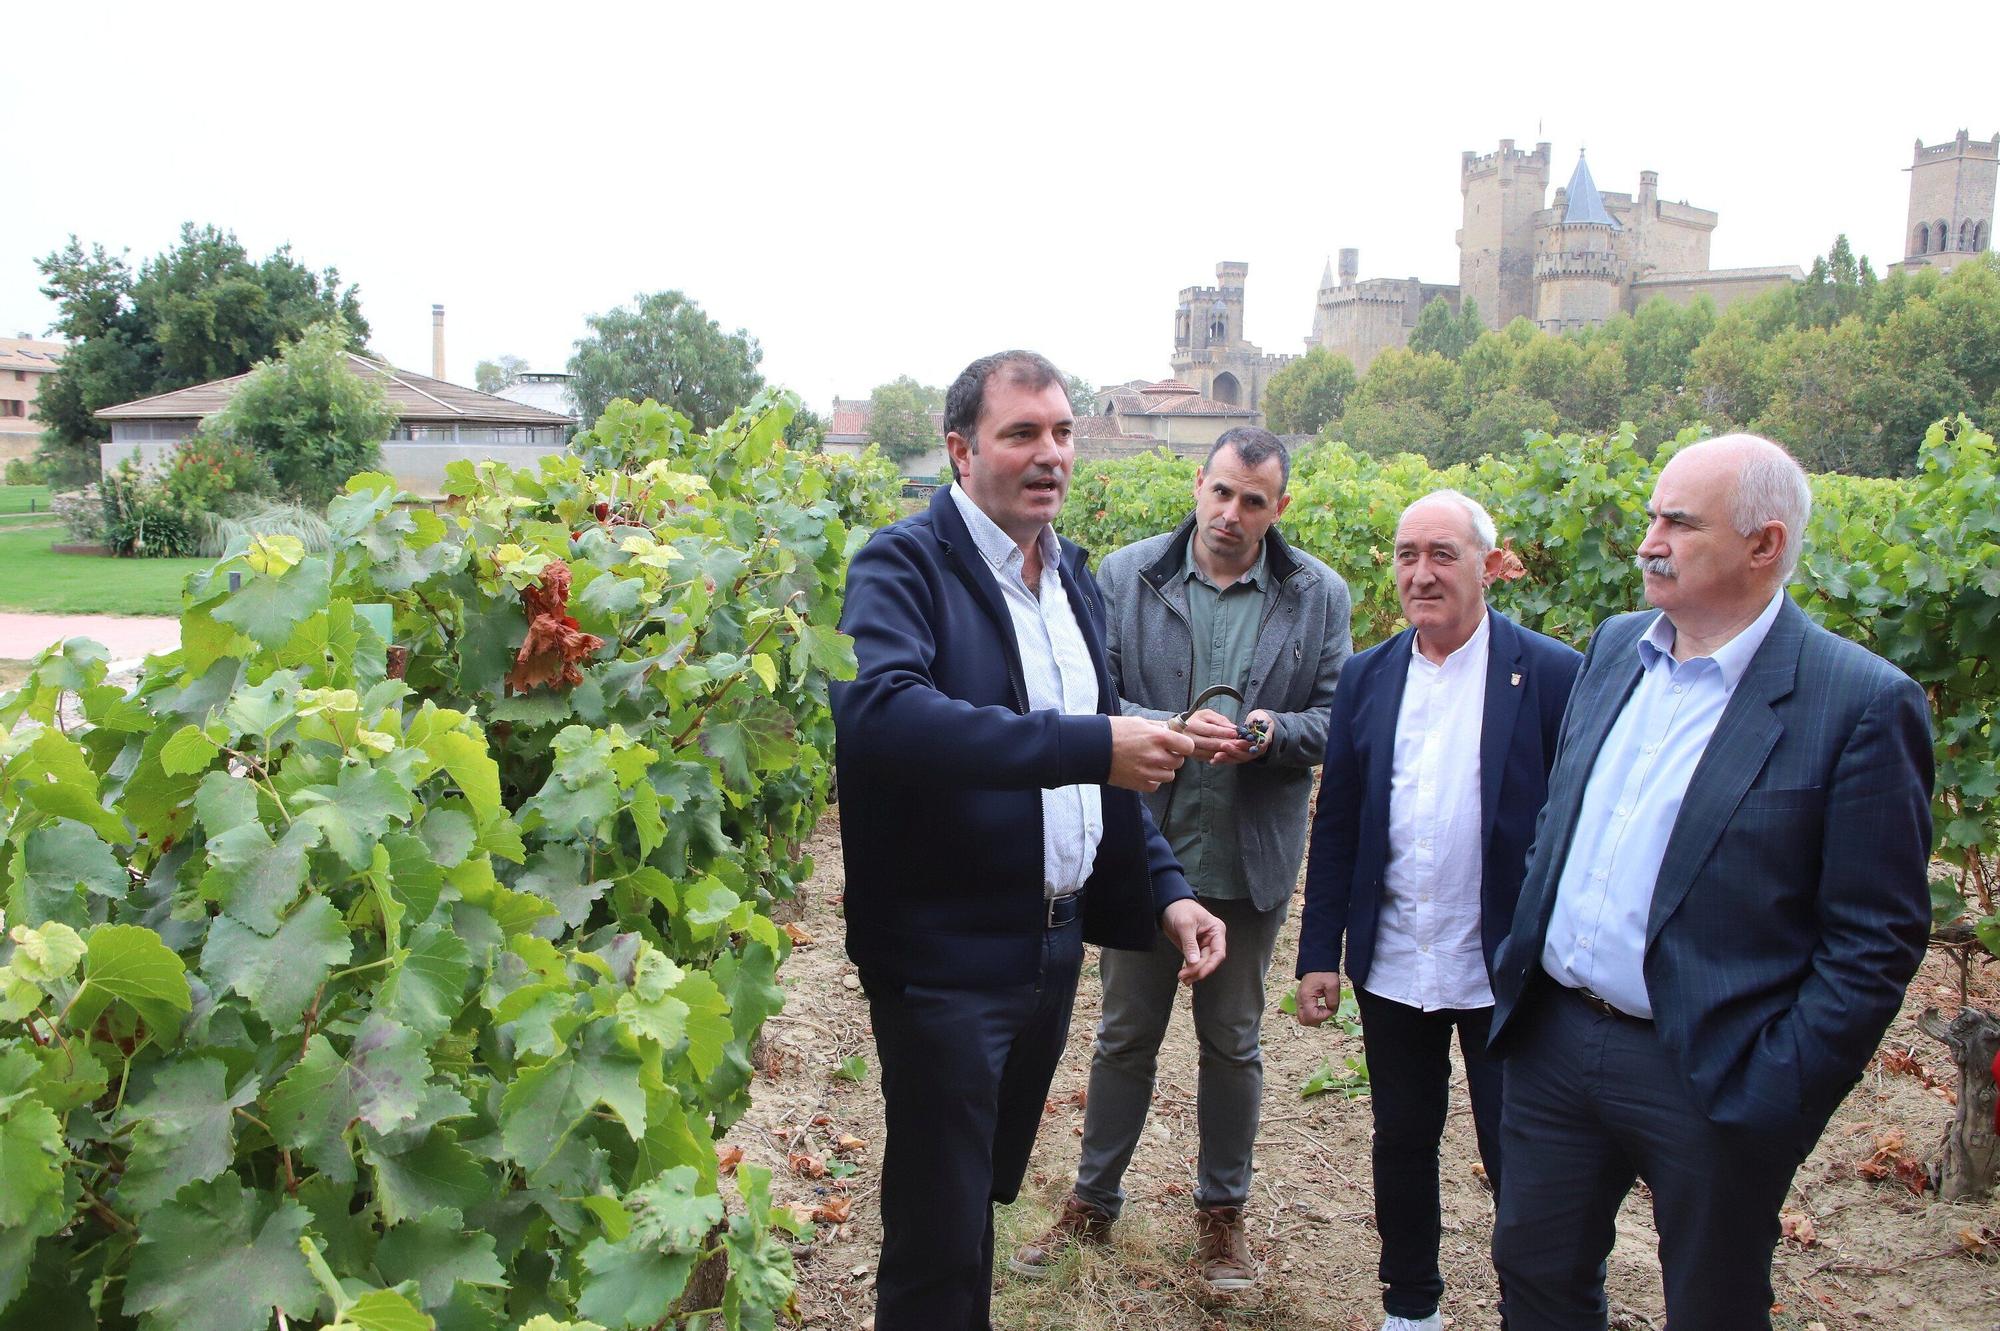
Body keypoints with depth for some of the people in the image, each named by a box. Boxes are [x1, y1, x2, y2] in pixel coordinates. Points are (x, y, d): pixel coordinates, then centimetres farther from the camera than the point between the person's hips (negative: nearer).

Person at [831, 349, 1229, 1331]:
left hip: (1055, 948, 7)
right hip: (945, 958, -7)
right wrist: (1088, 744, -35)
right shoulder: (905, 565, -14)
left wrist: (1164, 889, 6)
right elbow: (880, 710, -34)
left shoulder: (1072, 575, 11)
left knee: (986, 1196, 23)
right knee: (938, 1235, 6)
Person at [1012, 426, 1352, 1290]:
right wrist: (1175, 732, -25)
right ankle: (1092, 1202, 33)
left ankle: (1222, 1211, 35)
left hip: (1250, 860, 1)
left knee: (1233, 1044, 16)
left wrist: (1273, 730, -22)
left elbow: (1337, 719, 0)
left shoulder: (1318, 595, -2)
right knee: (1124, 1037, 15)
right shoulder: (1126, 577, -5)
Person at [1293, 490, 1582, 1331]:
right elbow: (1335, 825, 5)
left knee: (1517, 1163, 8)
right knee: (1402, 1143, 18)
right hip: (1390, 969, 4)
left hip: (1505, 973, -4)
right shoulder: (1367, 677, 4)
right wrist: (1319, 953, 3)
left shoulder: (1551, 676, -8)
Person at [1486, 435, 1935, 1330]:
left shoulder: (1862, 704, -14)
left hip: (1706, 1080, -5)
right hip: (1551, 1042, 6)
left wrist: (1779, 1098, -15)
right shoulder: (1615, 646, 6)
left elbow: (1877, 940, -13)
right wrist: (1521, 961, 10)